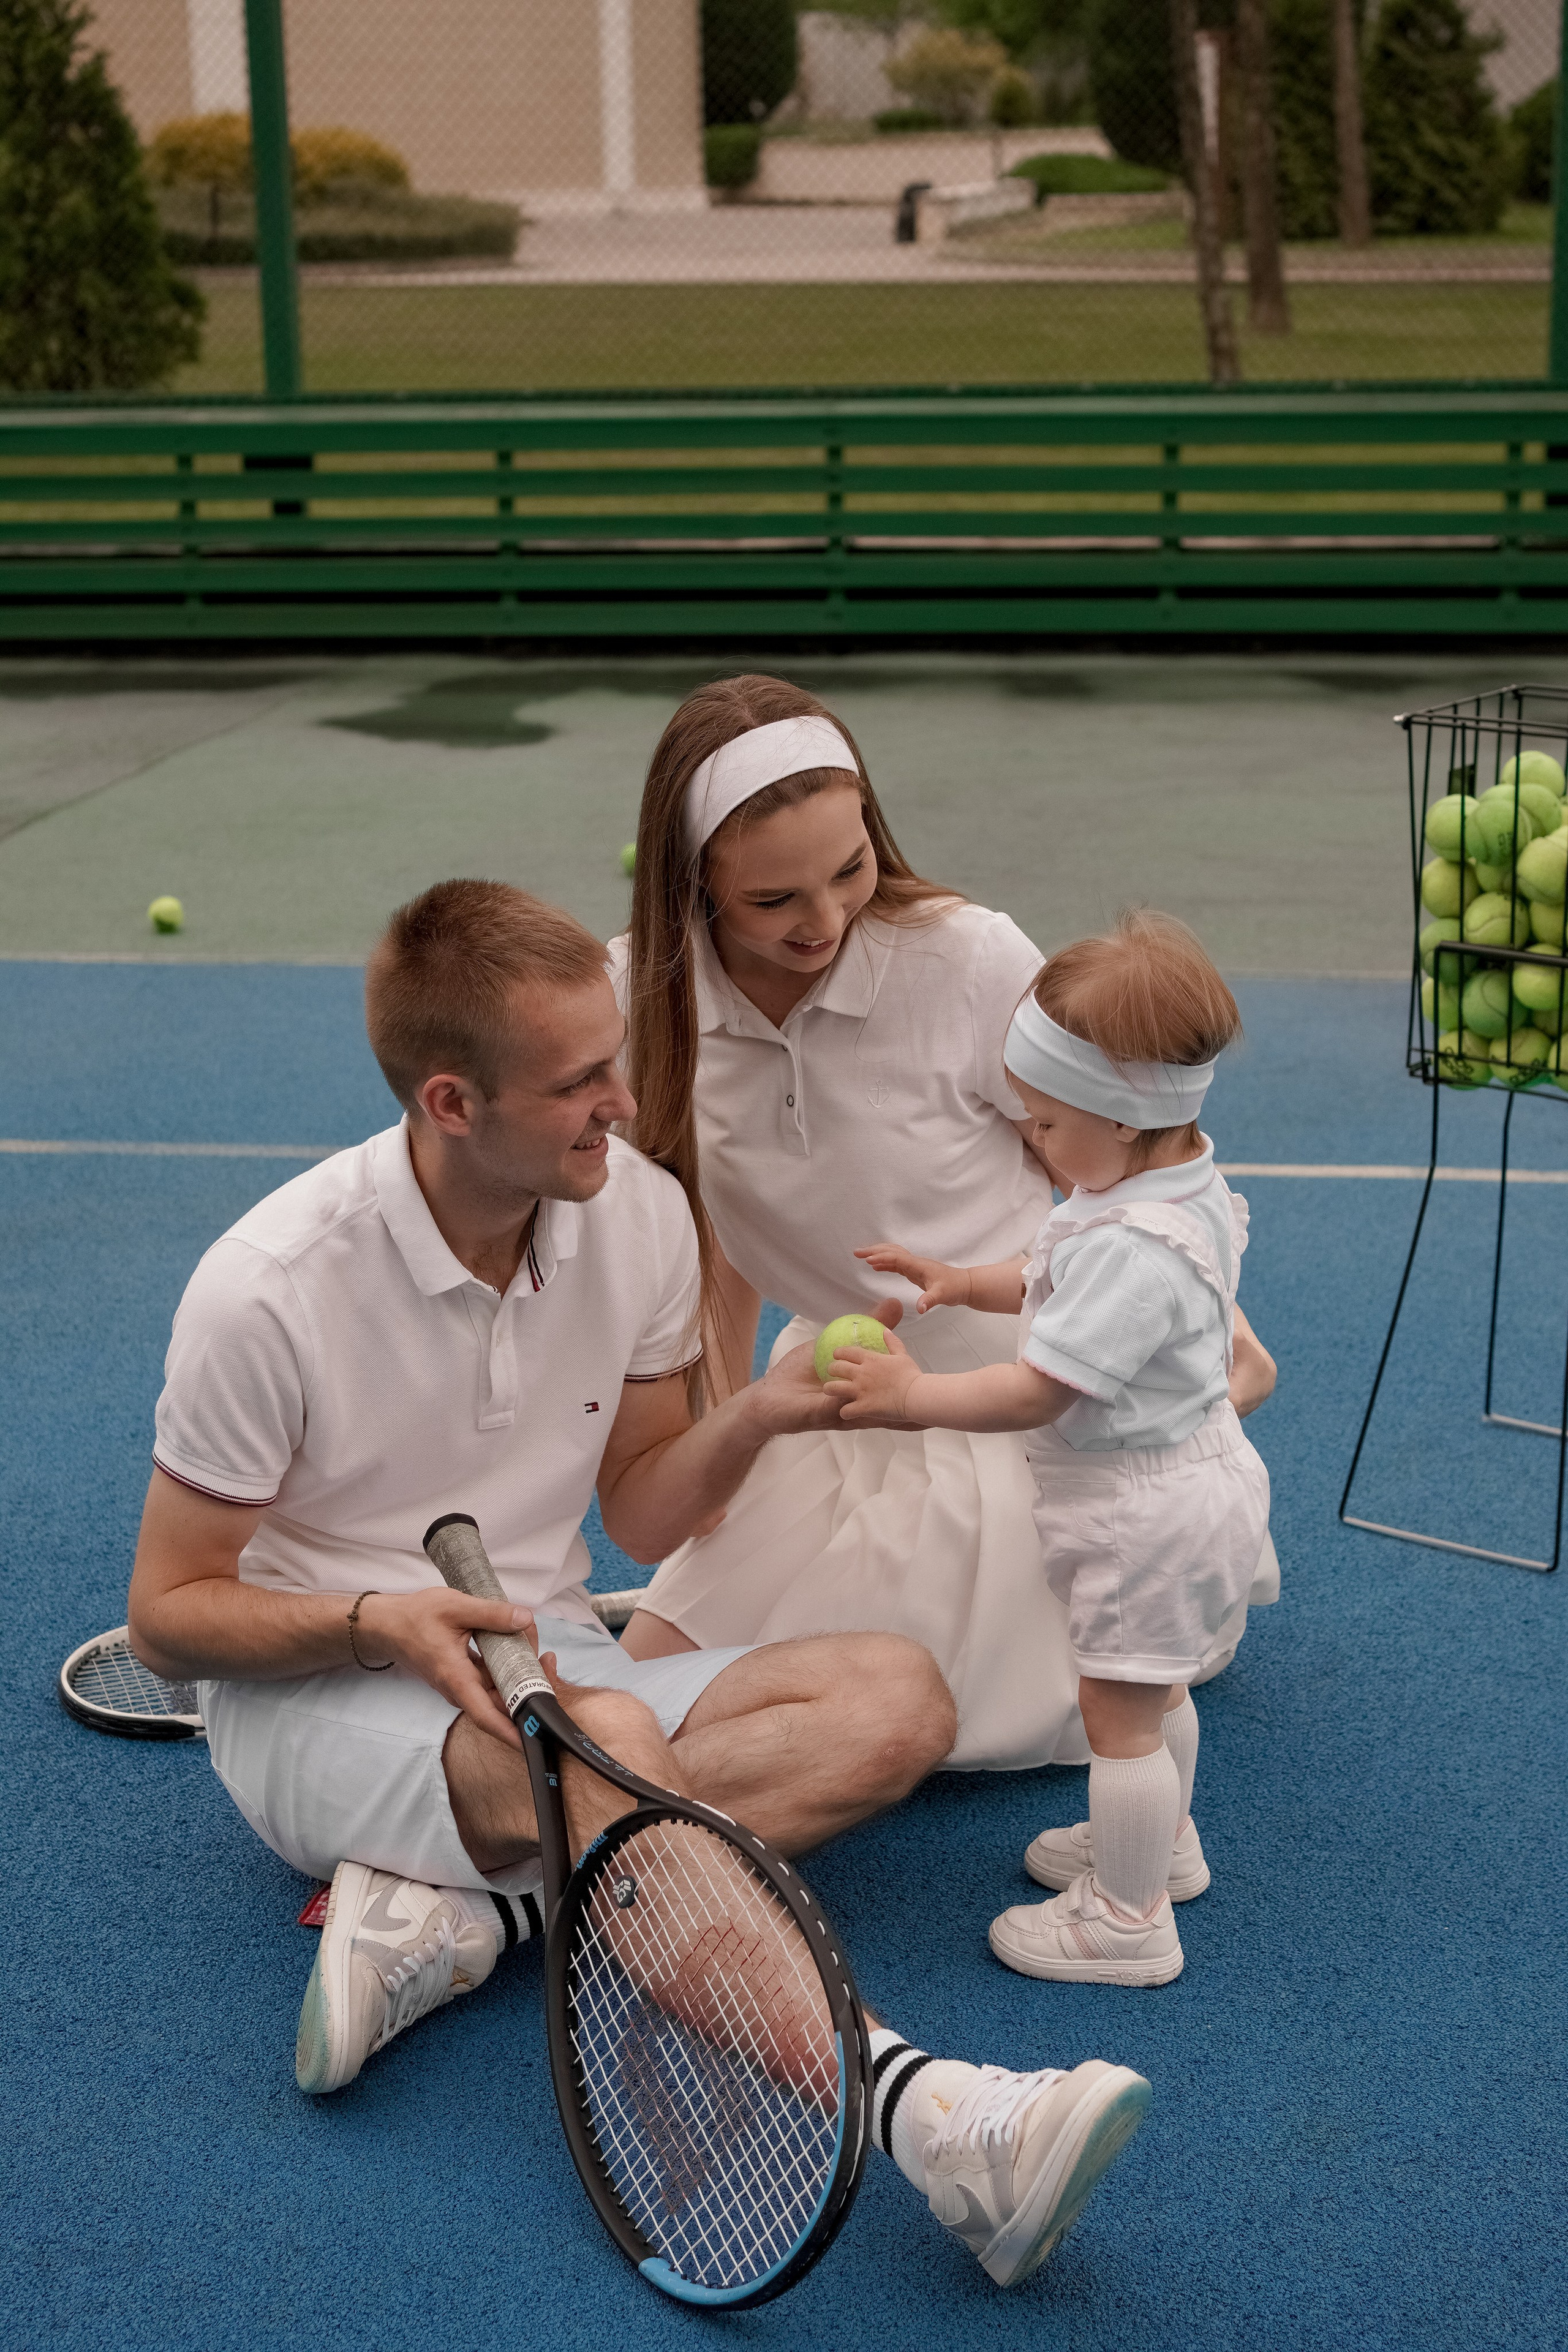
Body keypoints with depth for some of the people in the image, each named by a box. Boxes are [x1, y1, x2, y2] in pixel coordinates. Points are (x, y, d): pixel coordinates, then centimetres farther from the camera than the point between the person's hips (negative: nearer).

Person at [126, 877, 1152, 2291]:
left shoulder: (642, 1216, -4)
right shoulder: (269, 1293, -17)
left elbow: (641, 1514, 7)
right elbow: (170, 1613, -8)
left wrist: (755, 1417, -14)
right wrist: (377, 1621, -26)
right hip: (315, 1702, -5)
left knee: (897, 1699, -18)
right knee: (606, 1739, -38)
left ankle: (461, 1914, -27)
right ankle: (920, 2108, -52)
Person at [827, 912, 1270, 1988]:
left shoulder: (1138, 1249, -33)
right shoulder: (1167, 1188, 1)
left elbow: (1037, 1392, -31)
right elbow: (1065, 1288, 18)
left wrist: (913, 1394, -21)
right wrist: (963, 1282, 8)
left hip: (1151, 1511, -11)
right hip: (1174, 1488, 11)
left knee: (1119, 1711, 3)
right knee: (1154, 1690, 28)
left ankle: (1127, 1920, 16)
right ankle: (1162, 1843, 47)